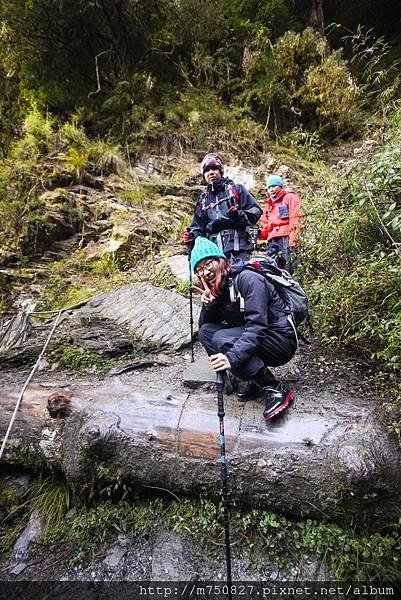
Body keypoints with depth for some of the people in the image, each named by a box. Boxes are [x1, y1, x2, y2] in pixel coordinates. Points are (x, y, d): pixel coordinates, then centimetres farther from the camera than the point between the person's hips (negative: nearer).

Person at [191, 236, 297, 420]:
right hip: (249, 338, 8)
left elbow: (257, 327, -29)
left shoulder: (248, 279, -20)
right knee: (206, 332, -5)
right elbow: (204, 325, 5)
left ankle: (275, 390, -14)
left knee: (221, 340, -25)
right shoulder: (217, 290, 4)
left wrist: (232, 357, -40)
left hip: (281, 341, -8)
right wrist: (208, 305, -16)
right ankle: (256, 381, 0)